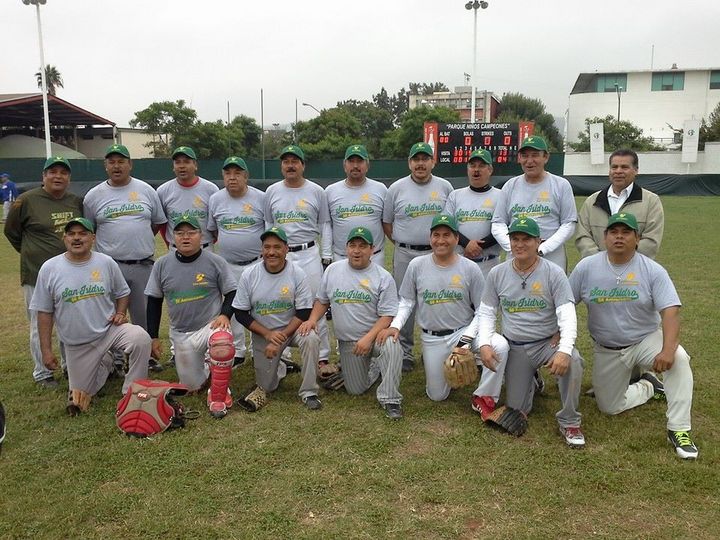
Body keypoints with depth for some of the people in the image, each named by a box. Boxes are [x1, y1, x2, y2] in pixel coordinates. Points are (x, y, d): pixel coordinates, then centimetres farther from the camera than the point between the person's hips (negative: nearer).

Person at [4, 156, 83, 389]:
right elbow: (11, 232, 4)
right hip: (38, 274, -4)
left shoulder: (77, 201, 3)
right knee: (40, 326, 4)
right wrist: (32, 253, 6)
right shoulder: (26, 201, -9)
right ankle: (42, 374, 18)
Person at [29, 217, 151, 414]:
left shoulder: (106, 263, -4)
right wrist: (46, 350, -3)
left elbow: (122, 293, 10)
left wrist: (120, 313, -10)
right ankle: (105, 363, 36)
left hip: (109, 330, -1)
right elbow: (44, 312, -2)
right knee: (78, 401, 8)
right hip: (76, 345, 1)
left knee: (141, 338, -33)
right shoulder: (49, 269, -6)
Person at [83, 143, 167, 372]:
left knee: (145, 314, 11)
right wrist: (110, 245, 5)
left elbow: (158, 223, 13)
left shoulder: (146, 190, 5)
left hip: (144, 265, 1)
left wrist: (140, 240, 10)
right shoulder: (93, 196, 3)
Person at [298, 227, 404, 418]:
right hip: (347, 342, 4)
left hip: (376, 334, -3)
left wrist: (368, 338, -25)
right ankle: (373, 366, 38)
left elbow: (388, 315, -12)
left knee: (392, 347, -38)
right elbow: (322, 300, 14)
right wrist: (312, 320, -5)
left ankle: (389, 399, -21)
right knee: (356, 390, 6)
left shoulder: (383, 277, -9)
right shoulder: (332, 270, 3)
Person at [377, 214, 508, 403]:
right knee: (437, 396, 8)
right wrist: (395, 325, -11)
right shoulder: (417, 265, -4)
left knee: (500, 346, -31)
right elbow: (407, 301, 5)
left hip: (464, 331, -1)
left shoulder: (470, 268, -7)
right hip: (432, 339, 1)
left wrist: (467, 336, -16)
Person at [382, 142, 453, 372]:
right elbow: (386, 222, 8)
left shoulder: (445, 187, 5)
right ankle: (404, 352, 15)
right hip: (405, 255, -1)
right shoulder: (396, 188, 2)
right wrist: (401, 244, 2)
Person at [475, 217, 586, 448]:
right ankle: (531, 381, 39)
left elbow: (567, 316, -16)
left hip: (548, 343, -2)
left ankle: (569, 422, -14)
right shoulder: (497, 273, -1)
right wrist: (484, 344, -12)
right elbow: (486, 313, 5)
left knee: (573, 361, -36)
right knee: (516, 409, 3)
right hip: (514, 348, 3)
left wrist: (564, 350, -32)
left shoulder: (554, 273, -10)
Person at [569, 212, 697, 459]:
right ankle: (648, 386, 35)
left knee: (679, 359, -34)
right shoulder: (586, 267, -7)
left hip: (646, 340, -2)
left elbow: (670, 311, -22)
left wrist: (668, 349, -36)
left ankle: (678, 429, -22)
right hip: (606, 351, 2)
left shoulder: (653, 270, -13)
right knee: (610, 408, 7)